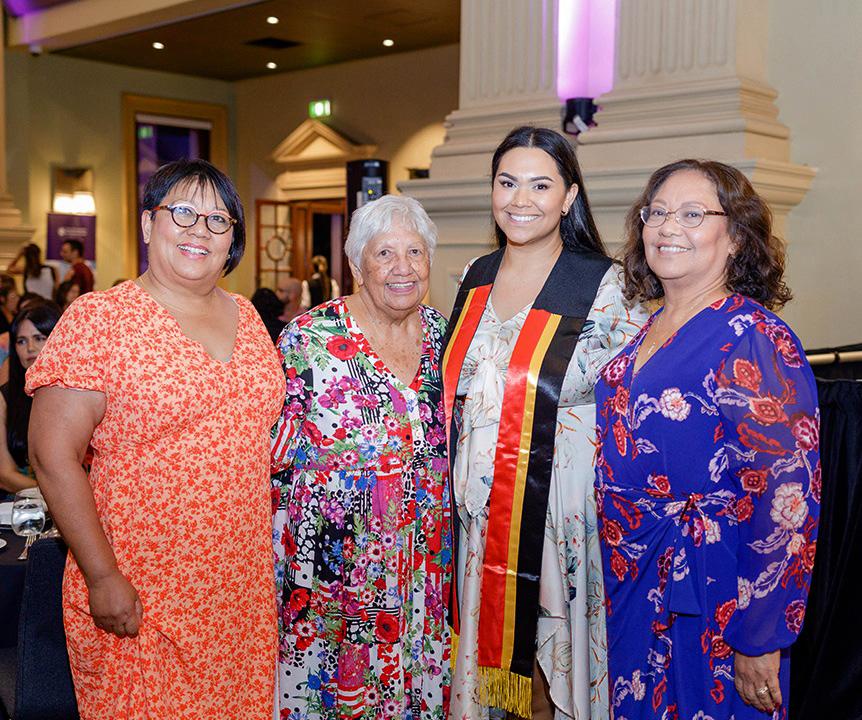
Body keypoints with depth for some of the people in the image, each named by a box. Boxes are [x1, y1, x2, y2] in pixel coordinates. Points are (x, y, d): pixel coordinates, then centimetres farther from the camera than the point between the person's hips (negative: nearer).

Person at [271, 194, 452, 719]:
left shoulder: (441, 332, 2)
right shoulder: (310, 339, -12)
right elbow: (273, 456, -7)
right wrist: (284, 566, -7)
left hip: (425, 568, 4)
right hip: (333, 566, -4)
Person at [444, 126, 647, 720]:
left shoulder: (605, 286, -10)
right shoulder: (477, 278, 6)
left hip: (557, 505, -5)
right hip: (478, 504, 5)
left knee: (549, 648, 7)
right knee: (485, 637, 15)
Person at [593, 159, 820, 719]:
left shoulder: (753, 340, -18)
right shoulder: (648, 330, 5)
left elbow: (784, 498, -21)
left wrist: (760, 643, -20)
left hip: (708, 594, -7)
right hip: (634, 583, 7)